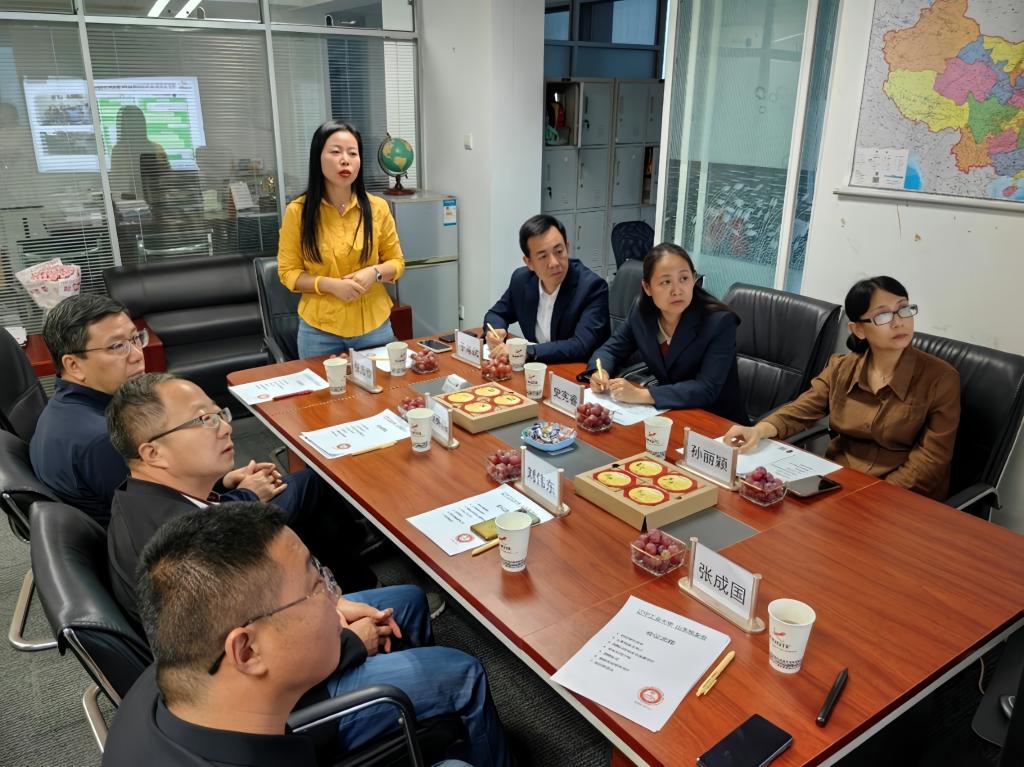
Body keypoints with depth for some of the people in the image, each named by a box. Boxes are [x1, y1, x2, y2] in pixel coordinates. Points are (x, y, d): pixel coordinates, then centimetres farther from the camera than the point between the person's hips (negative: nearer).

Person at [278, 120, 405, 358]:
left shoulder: (377, 207, -3)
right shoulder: (297, 211, -6)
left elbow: (396, 261, 6)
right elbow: (288, 272, -2)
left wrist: (375, 273, -15)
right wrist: (329, 284, -18)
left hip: (374, 325, 1)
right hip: (319, 331, -1)